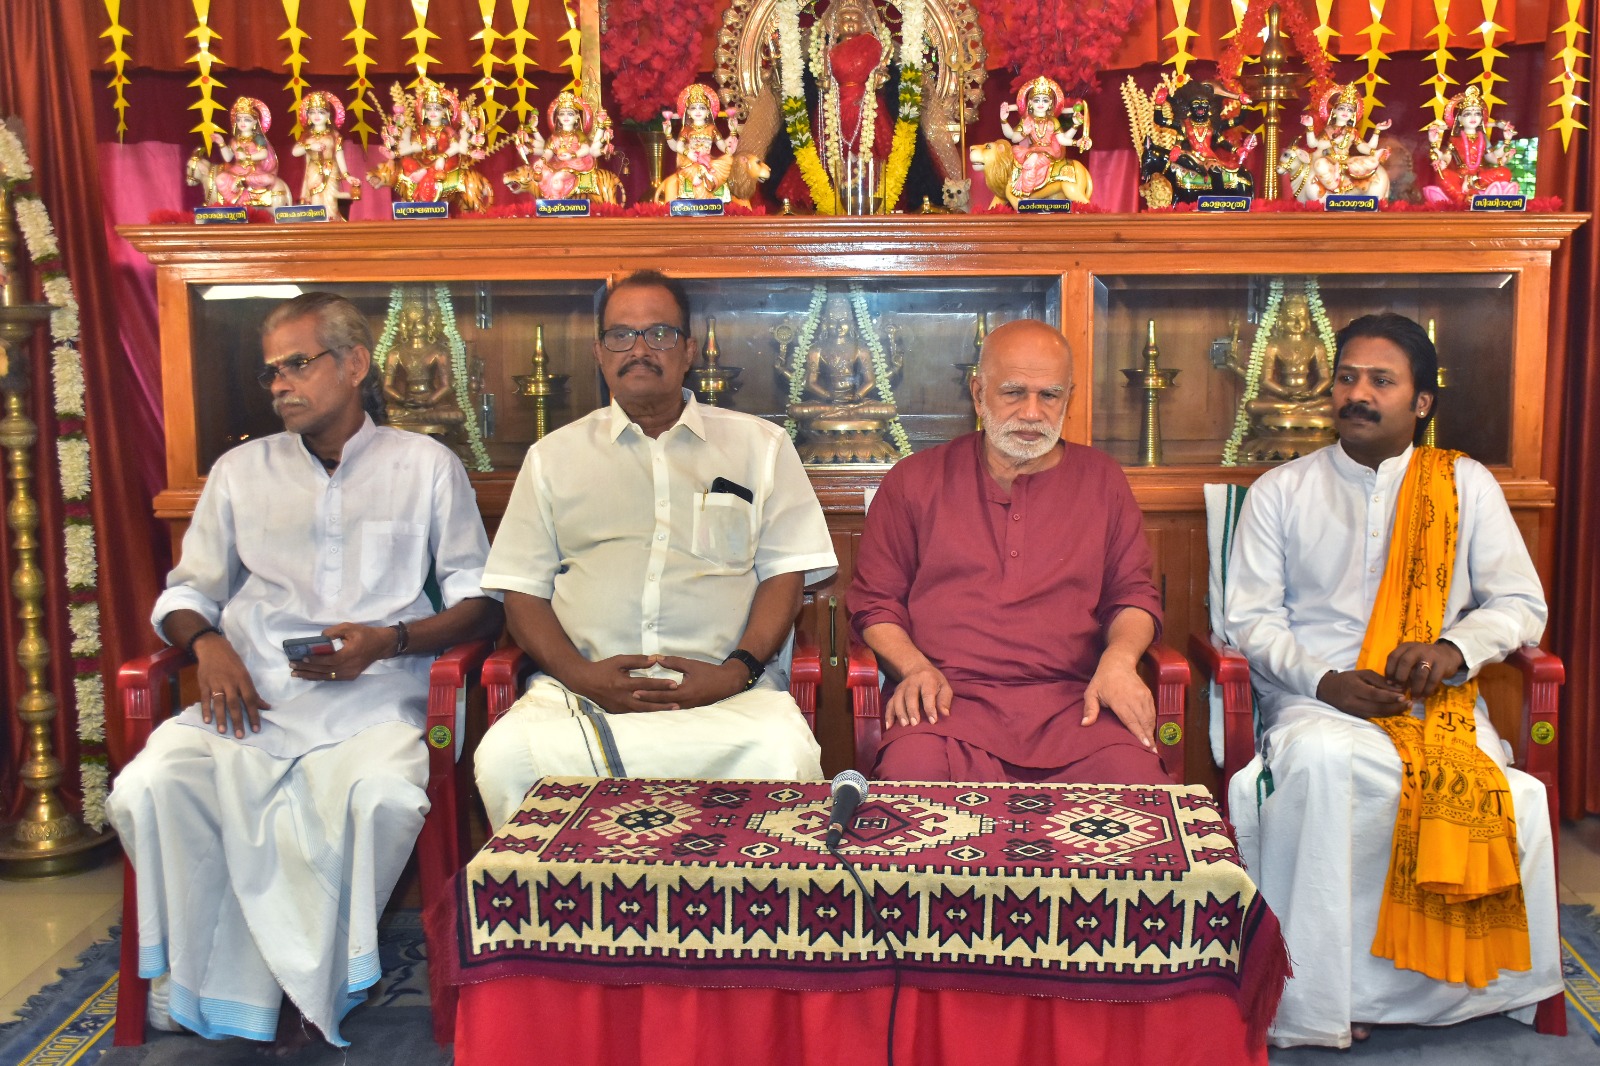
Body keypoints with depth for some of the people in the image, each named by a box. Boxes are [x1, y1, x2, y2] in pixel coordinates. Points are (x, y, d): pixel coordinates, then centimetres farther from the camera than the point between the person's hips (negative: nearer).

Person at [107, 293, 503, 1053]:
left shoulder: (427, 467, 13)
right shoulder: (240, 471, 22)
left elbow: (478, 601, 8)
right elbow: (187, 592, 23)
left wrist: (388, 639, -9)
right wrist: (208, 642, -1)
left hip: (373, 699, -3)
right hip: (251, 698, 3)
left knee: (385, 797, -35)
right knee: (148, 787, -27)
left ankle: (308, 983, -11)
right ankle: (214, 982, -7)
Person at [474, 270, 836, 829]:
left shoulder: (761, 445, 17)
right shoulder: (553, 456, 20)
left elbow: (785, 573, 10)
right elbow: (523, 590, 14)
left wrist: (737, 671, -8)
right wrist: (581, 676, -6)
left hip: (726, 691, -1)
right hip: (584, 692, 1)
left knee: (784, 755, -34)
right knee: (504, 756, -31)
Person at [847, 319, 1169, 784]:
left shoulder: (1102, 480, 20)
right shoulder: (914, 481, 15)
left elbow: (1134, 593, 20)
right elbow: (875, 601, 14)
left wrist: (1119, 659, -2)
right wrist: (915, 667, -6)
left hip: (1072, 703, 2)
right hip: (949, 698, -2)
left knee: (1136, 779, -31)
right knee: (913, 772, -37)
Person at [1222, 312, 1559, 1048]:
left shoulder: (1466, 485, 13)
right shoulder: (1281, 491, 10)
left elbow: (1521, 603, 11)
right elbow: (1250, 617, 5)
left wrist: (1452, 650, -11)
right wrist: (1326, 682, -13)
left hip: (1436, 703, 2)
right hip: (1316, 701, -1)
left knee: (1496, 791, -31)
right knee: (1319, 759, -37)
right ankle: (1311, 999, -26)